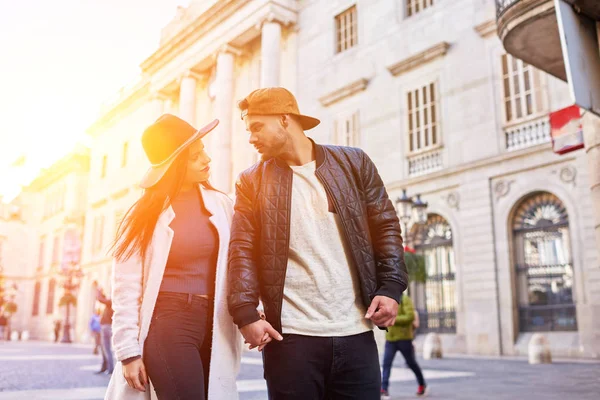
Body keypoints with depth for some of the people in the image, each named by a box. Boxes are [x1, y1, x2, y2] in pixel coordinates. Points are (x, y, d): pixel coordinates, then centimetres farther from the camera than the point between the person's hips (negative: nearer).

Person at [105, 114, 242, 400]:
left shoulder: (221, 206, 6)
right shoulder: (146, 214, -2)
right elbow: (126, 286, -4)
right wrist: (129, 351, -9)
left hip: (214, 326, 4)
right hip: (168, 323, -4)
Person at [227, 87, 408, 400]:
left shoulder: (353, 163, 7)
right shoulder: (252, 182, 6)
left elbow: (386, 227, 7)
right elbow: (243, 250, -1)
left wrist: (390, 287, -5)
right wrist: (246, 314, -12)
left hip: (356, 332, 1)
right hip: (289, 335, 0)